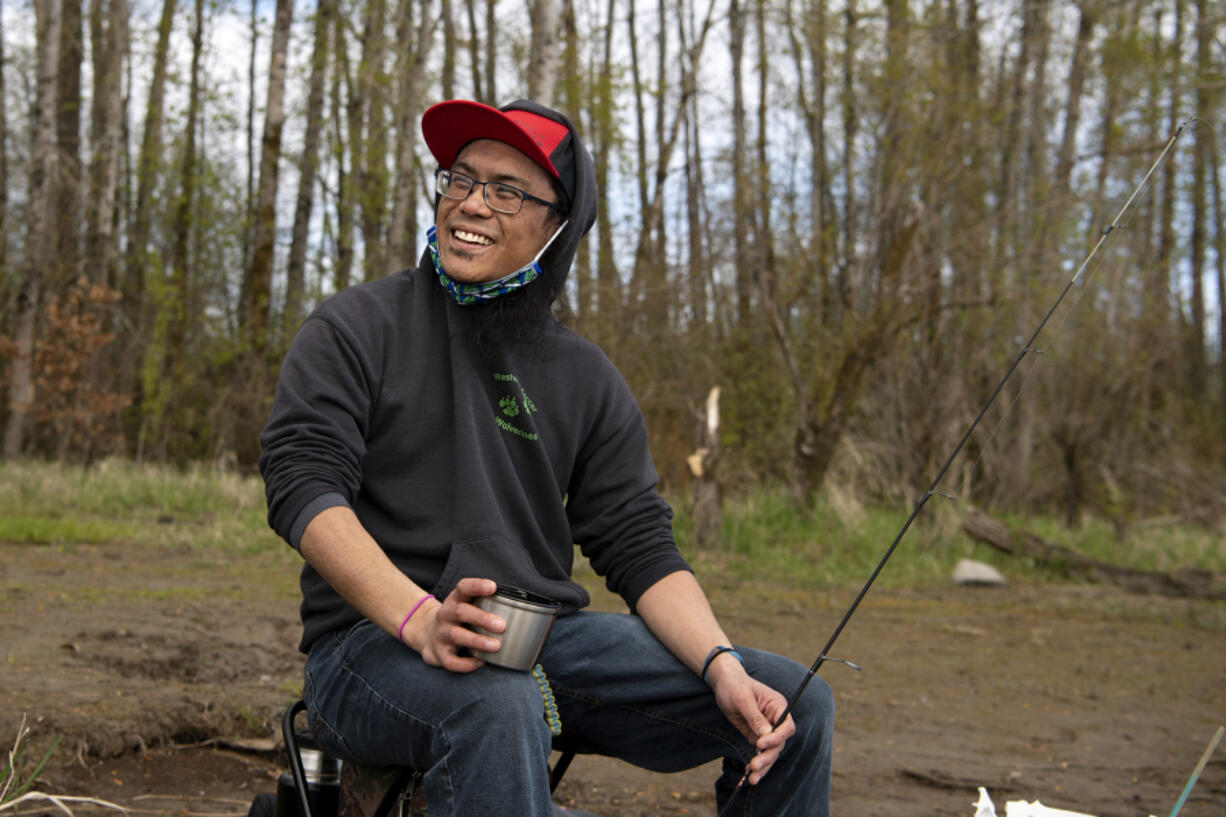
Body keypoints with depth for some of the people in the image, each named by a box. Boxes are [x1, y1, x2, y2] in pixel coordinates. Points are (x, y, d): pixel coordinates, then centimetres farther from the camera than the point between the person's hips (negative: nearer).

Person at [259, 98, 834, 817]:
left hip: (546, 636, 5)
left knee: (796, 704, -8)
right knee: (498, 709, -40)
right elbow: (303, 485, -10)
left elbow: (640, 547, 8)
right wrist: (419, 618, -26)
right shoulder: (356, 327, 3)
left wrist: (721, 666, -11)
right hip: (375, 639, -4)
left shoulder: (587, 378, 14)